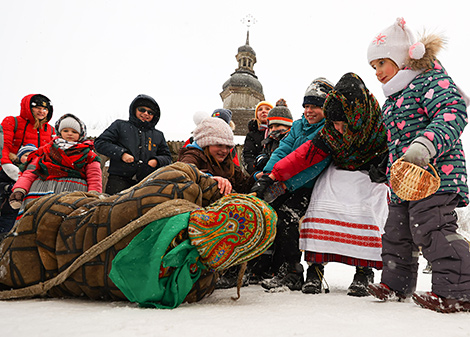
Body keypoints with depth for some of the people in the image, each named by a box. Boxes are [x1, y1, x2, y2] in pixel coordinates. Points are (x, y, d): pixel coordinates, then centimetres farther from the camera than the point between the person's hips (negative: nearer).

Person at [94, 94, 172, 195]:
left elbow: (167, 157, 25)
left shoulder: (158, 135, 23)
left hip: (145, 183, 2)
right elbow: (100, 143, 7)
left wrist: (156, 161, 1)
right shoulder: (120, 125, 14)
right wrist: (121, 153, -7)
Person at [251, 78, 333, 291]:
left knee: (285, 217, -28)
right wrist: (268, 174, -13)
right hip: (286, 186, 7)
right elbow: (283, 150, 7)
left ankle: (291, 274, -16)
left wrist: (284, 183, -26)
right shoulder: (298, 126, 16)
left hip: (310, 189, -7)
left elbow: (315, 164, -19)